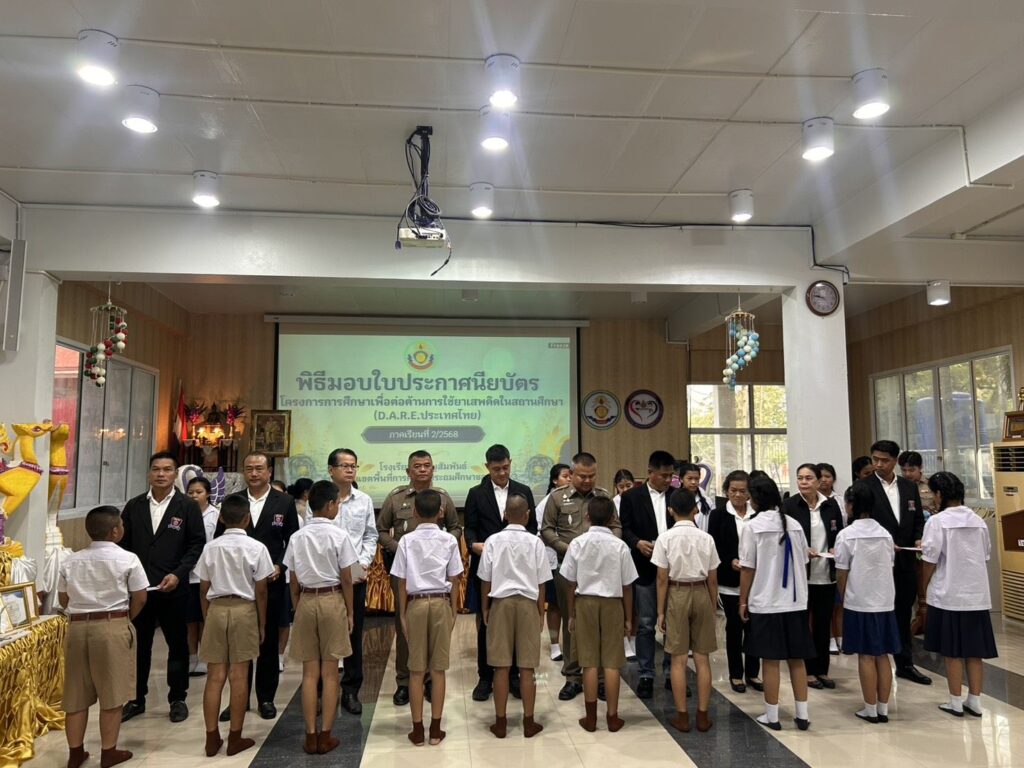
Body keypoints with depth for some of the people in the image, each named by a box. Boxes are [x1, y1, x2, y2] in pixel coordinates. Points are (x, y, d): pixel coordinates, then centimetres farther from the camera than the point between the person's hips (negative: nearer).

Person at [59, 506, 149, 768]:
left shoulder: (70, 561, 7)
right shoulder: (127, 559, -7)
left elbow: (63, 600, 13)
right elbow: (139, 599, -5)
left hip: (78, 627, 5)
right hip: (113, 627, -5)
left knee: (77, 694, 14)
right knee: (112, 694, 5)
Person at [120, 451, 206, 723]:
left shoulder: (188, 506, -3)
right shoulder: (134, 506, 7)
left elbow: (197, 544, -5)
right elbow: (123, 543, 9)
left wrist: (178, 574, -14)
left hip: (173, 588, -2)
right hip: (138, 586, 3)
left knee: (177, 644, 8)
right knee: (138, 644, 11)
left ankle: (177, 698, 22)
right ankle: (136, 698, 26)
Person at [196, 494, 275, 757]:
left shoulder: (210, 548, 2)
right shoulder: (256, 547, -5)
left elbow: (204, 589, 6)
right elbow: (260, 591, -4)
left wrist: (207, 618, 18)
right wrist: (262, 624, 7)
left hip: (216, 609, 3)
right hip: (244, 610, -2)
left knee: (215, 676, 8)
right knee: (239, 676, 4)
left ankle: (212, 738, 14)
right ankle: (235, 738, 12)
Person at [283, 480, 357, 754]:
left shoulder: (297, 537, 0)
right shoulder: (339, 535, -10)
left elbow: (294, 583, 3)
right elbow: (346, 579, -7)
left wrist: (298, 609, 15)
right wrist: (350, 612, 3)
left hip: (306, 601, 3)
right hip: (332, 600, -3)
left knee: (309, 672, 10)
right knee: (329, 673, 6)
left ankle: (310, 736, 14)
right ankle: (325, 736, 11)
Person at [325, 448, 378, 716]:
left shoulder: (364, 501, 5)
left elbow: (370, 535, 9)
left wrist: (364, 561, -4)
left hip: (356, 575, 3)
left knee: (354, 632, 9)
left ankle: (351, 690, 21)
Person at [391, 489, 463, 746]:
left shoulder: (407, 540, -4)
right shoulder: (449, 540, -2)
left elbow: (402, 582, -3)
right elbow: (454, 580, 0)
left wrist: (402, 614, 5)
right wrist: (453, 610, 10)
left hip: (416, 603, 0)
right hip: (441, 603, 1)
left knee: (416, 669, 8)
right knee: (438, 669, 8)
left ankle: (417, 729, 15)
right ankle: (435, 729, 14)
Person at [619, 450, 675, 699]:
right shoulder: (631, 496, 1)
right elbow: (625, 529, -3)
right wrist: (638, 543, -21)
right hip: (645, 568, -2)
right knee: (646, 624, 5)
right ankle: (645, 676, 15)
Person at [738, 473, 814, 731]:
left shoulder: (752, 526, -11)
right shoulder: (794, 524, 1)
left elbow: (748, 569, -8)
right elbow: (803, 563, 7)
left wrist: (743, 601, 2)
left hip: (766, 603, -4)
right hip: (795, 602, 4)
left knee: (770, 661, 4)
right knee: (797, 659, 12)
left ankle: (772, 716, 12)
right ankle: (802, 714, 17)